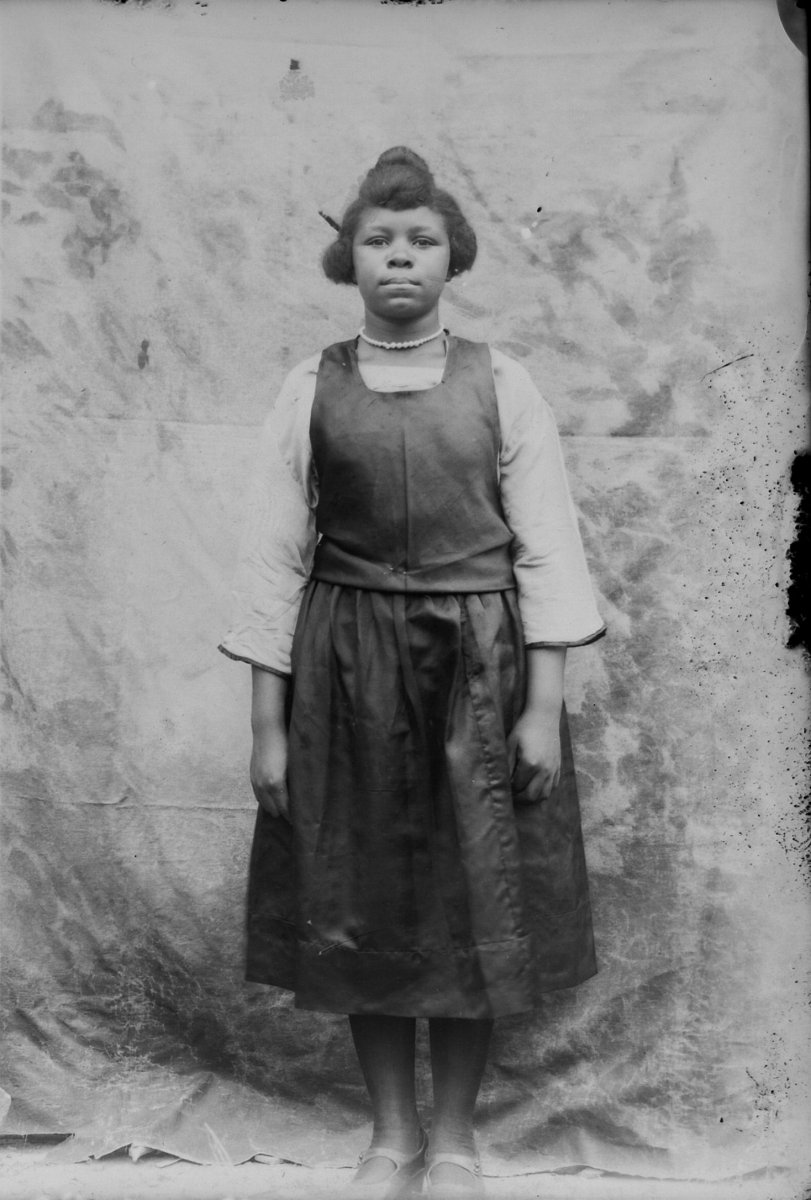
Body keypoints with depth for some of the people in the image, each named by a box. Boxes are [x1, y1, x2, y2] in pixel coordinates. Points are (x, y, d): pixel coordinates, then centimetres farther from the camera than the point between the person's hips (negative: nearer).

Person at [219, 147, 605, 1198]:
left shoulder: (500, 385, 1)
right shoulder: (311, 391, 2)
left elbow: (546, 550, -1)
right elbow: (274, 557, 1)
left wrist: (545, 706, -7)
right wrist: (268, 725, -2)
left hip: (481, 664, 0)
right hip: (346, 668, 1)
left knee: (476, 903, 6)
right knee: (360, 897, 9)